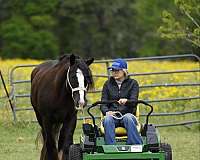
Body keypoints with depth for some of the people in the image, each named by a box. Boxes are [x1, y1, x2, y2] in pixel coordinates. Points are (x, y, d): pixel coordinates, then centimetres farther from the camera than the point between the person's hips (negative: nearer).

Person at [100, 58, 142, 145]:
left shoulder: (132, 83, 9)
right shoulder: (108, 84, 15)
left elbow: (134, 101, -6)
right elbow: (103, 103, 7)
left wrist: (126, 101, -30)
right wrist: (106, 112, -16)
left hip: (127, 114, -1)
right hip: (112, 114, 1)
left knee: (128, 118, -37)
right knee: (108, 119, -34)